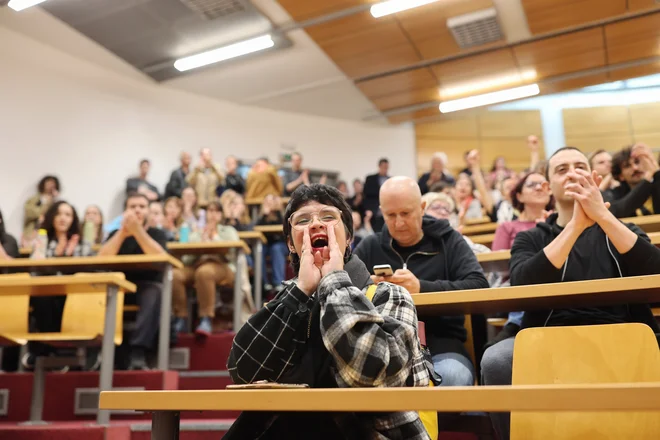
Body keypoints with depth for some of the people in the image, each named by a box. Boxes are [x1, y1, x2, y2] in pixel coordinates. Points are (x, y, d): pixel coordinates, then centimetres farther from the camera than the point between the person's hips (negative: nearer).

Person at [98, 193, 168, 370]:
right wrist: (123, 232, -16)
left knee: (155, 293, -37)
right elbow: (102, 258, -7)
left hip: (148, 285, -2)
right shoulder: (116, 234, 13)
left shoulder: (157, 234, 6)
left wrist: (137, 230, -23)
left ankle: (138, 353, -44)